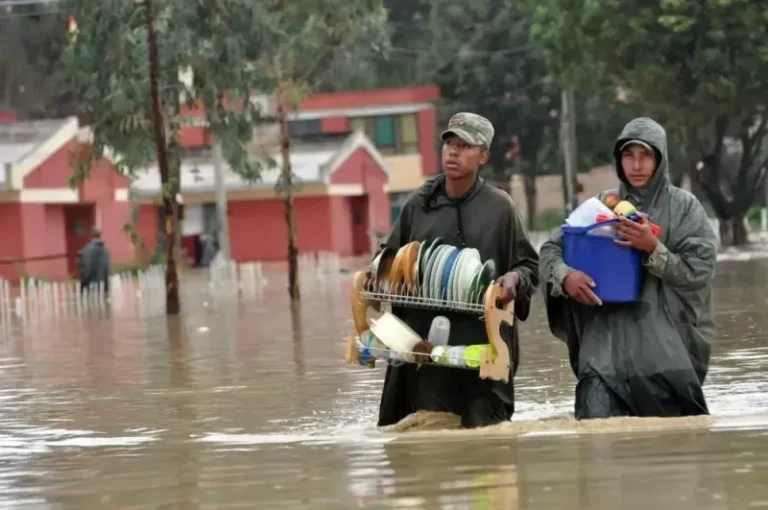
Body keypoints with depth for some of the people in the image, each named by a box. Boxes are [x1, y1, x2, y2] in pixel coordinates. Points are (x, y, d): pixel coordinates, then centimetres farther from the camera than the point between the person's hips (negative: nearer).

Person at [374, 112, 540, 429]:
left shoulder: (499, 207, 5)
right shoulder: (419, 204, 9)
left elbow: (530, 264, 11)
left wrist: (515, 279, -11)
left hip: (484, 340, -1)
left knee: (485, 426, 1)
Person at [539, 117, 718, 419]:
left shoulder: (683, 207, 4)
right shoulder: (601, 205, 12)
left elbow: (700, 270, -3)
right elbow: (551, 249, 10)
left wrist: (653, 249, -16)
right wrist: (565, 276, -12)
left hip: (666, 347, -1)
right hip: (607, 342, 1)